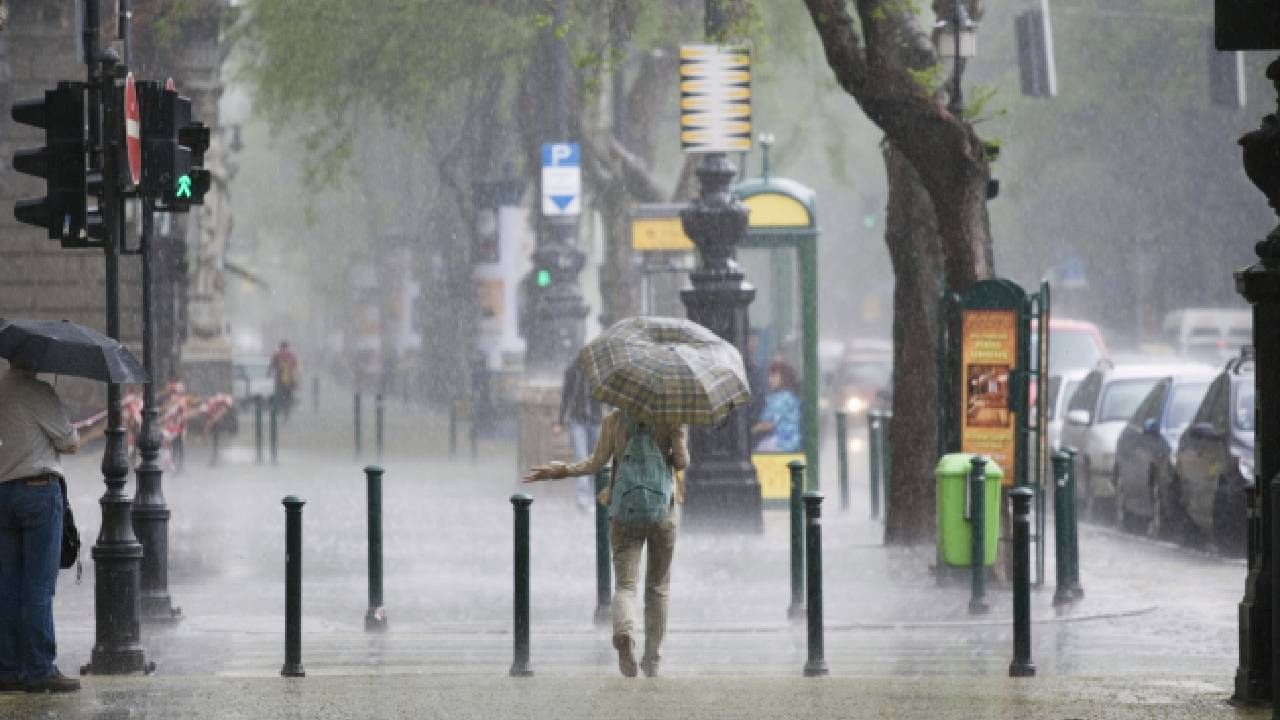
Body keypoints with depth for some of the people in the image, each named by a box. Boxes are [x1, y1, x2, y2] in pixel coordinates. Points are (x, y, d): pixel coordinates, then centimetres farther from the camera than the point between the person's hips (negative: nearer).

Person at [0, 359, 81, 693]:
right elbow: (70, 443, -3)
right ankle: (40, 670, -5)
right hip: (39, 489, -7)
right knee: (39, 587, -5)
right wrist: (67, 437, 17)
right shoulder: (37, 392, -10)